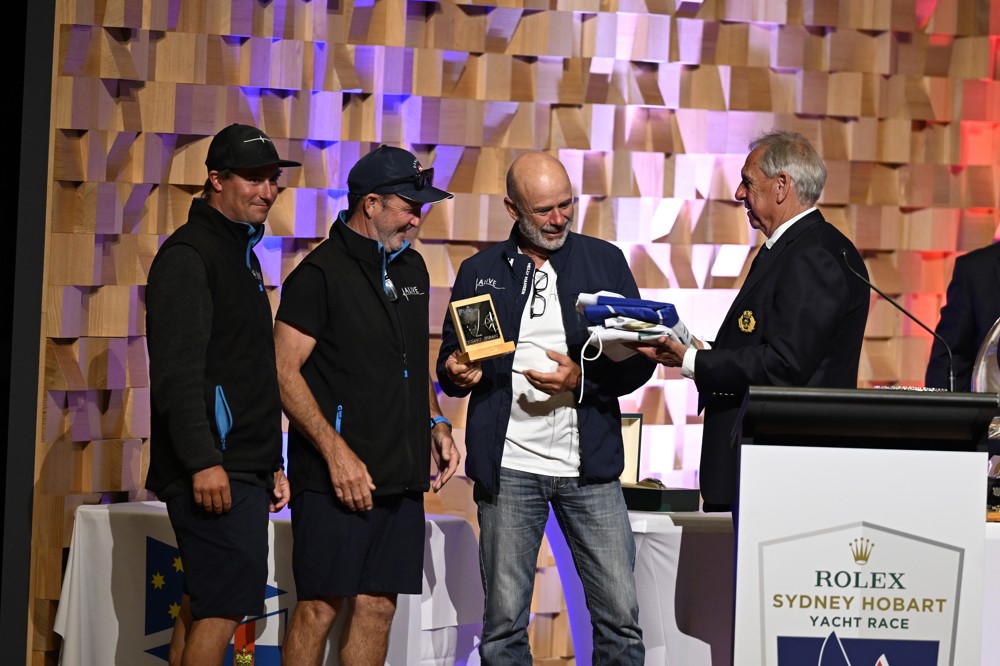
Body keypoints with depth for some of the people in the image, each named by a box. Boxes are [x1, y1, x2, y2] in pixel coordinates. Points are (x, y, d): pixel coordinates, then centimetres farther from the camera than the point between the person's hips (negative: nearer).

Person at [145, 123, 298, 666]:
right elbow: (178, 370, -19)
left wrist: (271, 463, 23)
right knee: (228, 601, -14)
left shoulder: (241, 254, 21)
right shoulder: (189, 255, -9)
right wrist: (203, 461, -25)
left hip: (243, 464, 10)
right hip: (214, 467, -10)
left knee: (205, 604, 9)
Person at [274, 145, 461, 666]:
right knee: (321, 605, -4)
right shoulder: (321, 273, -8)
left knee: (378, 606, 7)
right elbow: (284, 371, -12)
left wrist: (436, 426, 12)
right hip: (335, 479, -7)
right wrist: (336, 452, -18)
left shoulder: (411, 268, 16)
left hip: (401, 477, 7)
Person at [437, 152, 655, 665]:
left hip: (590, 465, 0)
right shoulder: (480, 272, 9)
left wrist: (583, 379, -12)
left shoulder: (605, 261, 8)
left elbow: (639, 358, 6)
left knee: (620, 614, -2)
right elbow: (449, 359, 12)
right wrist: (457, 373, -12)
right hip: (508, 464, 0)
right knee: (504, 623, 3)